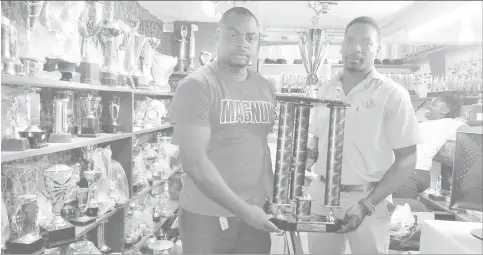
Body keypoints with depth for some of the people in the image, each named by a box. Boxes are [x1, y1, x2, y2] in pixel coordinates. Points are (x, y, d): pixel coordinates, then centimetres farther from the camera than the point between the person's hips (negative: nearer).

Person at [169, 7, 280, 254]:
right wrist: (243, 209, -17)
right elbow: (194, 162, -18)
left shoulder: (266, 89, 6)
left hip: (256, 214, 5)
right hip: (207, 216, -5)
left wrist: (274, 196, 3)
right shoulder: (196, 86, -12)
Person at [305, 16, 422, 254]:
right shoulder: (325, 91, 4)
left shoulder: (393, 94, -10)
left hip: (367, 200, -4)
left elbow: (406, 158, -10)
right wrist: (307, 156, -8)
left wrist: (366, 205, -16)